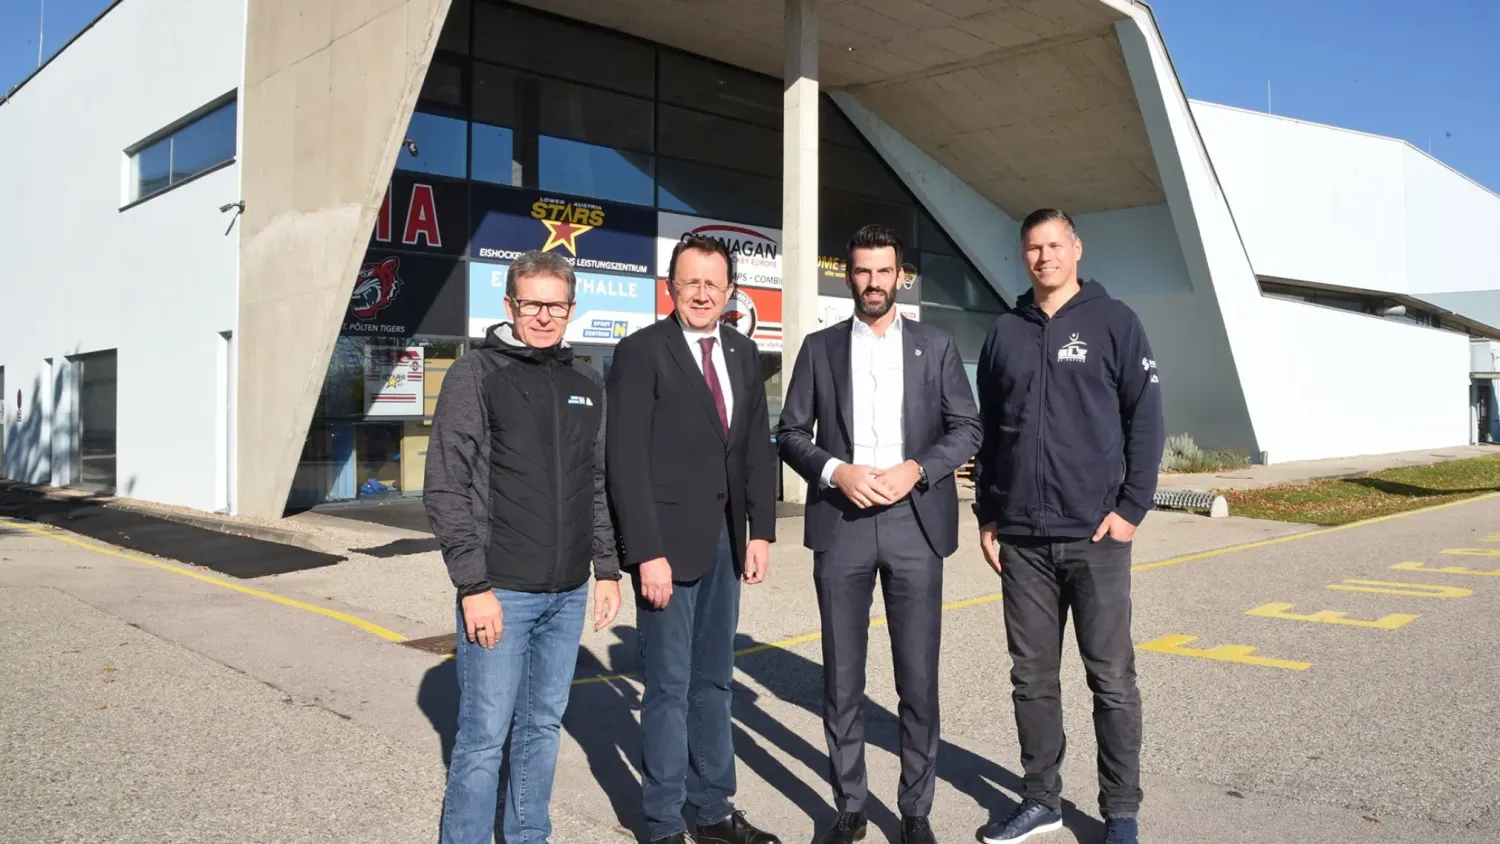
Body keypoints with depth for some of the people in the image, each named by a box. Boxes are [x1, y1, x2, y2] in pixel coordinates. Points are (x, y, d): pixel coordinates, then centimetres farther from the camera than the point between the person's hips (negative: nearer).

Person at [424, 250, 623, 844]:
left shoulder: (587, 385, 10)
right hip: (500, 593, -5)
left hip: (568, 594, 5)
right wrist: (474, 586, -14)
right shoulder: (476, 375, -5)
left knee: (542, 727, 15)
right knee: (484, 737, 1)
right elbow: (446, 490, -9)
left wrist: (607, 570, 11)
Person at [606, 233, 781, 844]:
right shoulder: (641, 351, -9)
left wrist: (761, 529, 4)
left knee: (713, 681, 14)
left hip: (725, 537, 6)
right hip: (671, 540, -6)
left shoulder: (743, 354, 10)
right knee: (670, 686, 2)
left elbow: (757, 449, 12)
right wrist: (647, 552, -18)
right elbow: (627, 462, -14)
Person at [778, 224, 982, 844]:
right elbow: (790, 432, 6)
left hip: (915, 522, 0)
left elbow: (967, 429, 4)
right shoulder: (820, 347, 8)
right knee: (842, 678, 7)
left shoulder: (937, 346, 7)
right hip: (840, 523, 1)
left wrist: (914, 470, -12)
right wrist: (836, 471, -11)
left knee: (918, 678, 4)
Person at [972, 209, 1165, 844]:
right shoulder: (1005, 333, 10)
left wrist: (1131, 508, -8)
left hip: (1094, 535, -3)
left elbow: (1146, 420, -1)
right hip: (1020, 540, 3)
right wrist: (987, 516, 9)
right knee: (1032, 677, 10)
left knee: (1112, 679, 4)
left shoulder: (1114, 322, 1)